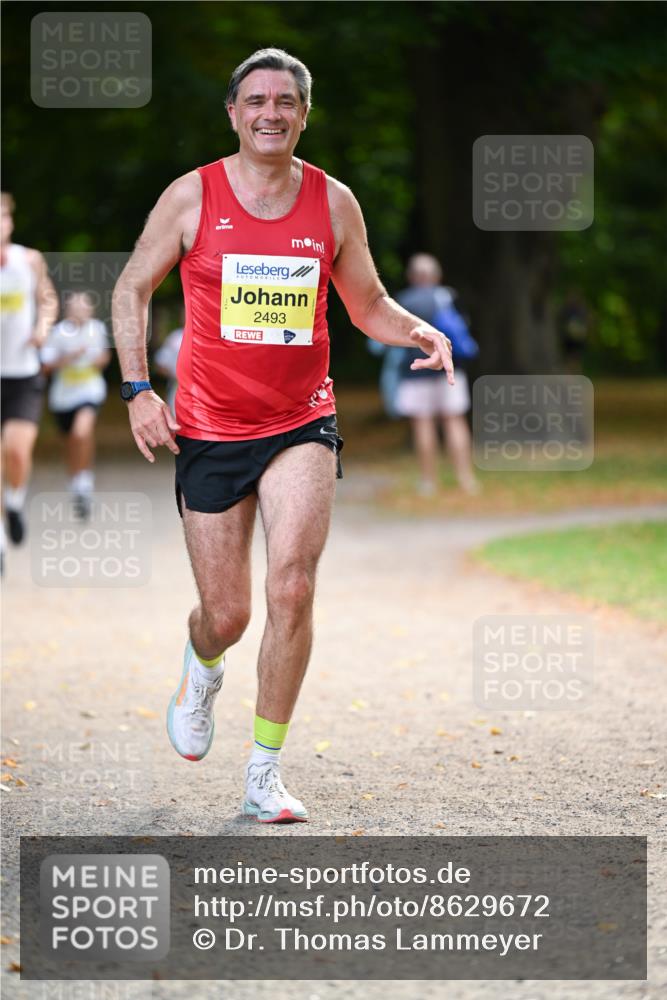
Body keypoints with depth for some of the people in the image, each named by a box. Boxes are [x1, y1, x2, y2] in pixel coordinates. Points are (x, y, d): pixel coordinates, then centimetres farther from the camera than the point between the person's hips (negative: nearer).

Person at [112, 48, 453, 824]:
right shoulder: (192, 196, -3)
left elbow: (367, 304, 13)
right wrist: (138, 388, -4)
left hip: (301, 423, 1)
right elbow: (132, 289, 7)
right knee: (225, 614, 4)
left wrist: (418, 331, -8)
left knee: (291, 589, -19)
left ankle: (264, 774, -7)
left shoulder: (333, 202, 2)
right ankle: (202, 669, 44)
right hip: (208, 430, -1)